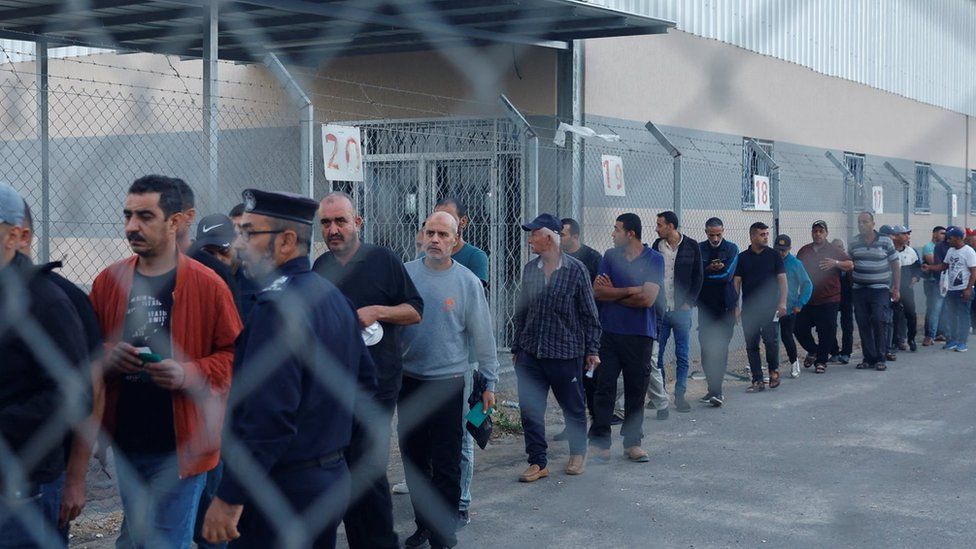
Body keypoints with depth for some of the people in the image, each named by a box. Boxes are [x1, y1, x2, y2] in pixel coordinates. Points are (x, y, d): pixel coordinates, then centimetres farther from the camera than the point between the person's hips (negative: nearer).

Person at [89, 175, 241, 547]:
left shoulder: (207, 285, -8)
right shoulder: (108, 281, 4)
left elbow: (235, 356, -5)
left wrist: (189, 374, -21)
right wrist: (107, 356, -9)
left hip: (180, 446, -5)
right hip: (126, 444, 5)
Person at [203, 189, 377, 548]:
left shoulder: (278, 305, -20)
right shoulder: (333, 296, 9)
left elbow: (268, 418, -25)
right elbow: (365, 381, 18)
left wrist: (229, 499, -21)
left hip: (284, 489, -9)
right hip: (333, 478, 9)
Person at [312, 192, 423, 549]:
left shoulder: (383, 260, -4)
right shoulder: (320, 267, 11)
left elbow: (415, 312, -3)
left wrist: (376, 311, -17)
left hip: (376, 382, -5)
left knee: (368, 471, -8)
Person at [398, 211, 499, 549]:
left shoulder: (468, 282, -5)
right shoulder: (404, 274, 0)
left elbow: (483, 336, 0)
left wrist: (489, 383, 2)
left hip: (449, 382, -3)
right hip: (409, 381, 3)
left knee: (446, 465, 0)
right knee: (413, 459, 13)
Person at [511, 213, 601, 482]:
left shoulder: (576, 270, -7)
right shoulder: (530, 269, 6)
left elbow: (589, 314, -2)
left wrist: (592, 349, -3)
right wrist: (516, 348, 14)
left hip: (566, 353, -4)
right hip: (530, 353, 4)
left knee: (573, 408, 10)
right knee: (530, 409, 1)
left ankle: (578, 454, 31)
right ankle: (538, 462, 11)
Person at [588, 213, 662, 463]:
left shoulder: (654, 259, -3)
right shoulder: (610, 256, 8)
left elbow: (647, 299, -14)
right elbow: (597, 292, -2)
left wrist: (612, 293, -5)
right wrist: (631, 290, -10)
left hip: (640, 335, -2)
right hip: (609, 332, 2)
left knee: (636, 391, 5)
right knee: (604, 388, -2)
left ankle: (632, 442, 17)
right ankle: (600, 442, 3)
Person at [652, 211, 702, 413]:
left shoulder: (691, 247, -1)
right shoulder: (657, 246, 5)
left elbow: (697, 277, 2)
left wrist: (689, 303, -6)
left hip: (682, 310, -2)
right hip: (660, 310, 2)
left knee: (682, 355, 3)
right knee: (656, 354, 2)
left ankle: (680, 395, 11)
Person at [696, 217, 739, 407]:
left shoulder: (731, 249, 1)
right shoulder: (699, 249, 6)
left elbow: (727, 275, -10)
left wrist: (705, 273, -4)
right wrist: (711, 269, -16)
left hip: (725, 306, -3)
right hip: (705, 306, 3)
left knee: (720, 348, -9)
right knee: (706, 347, 3)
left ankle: (716, 390, -12)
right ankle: (714, 389, 13)